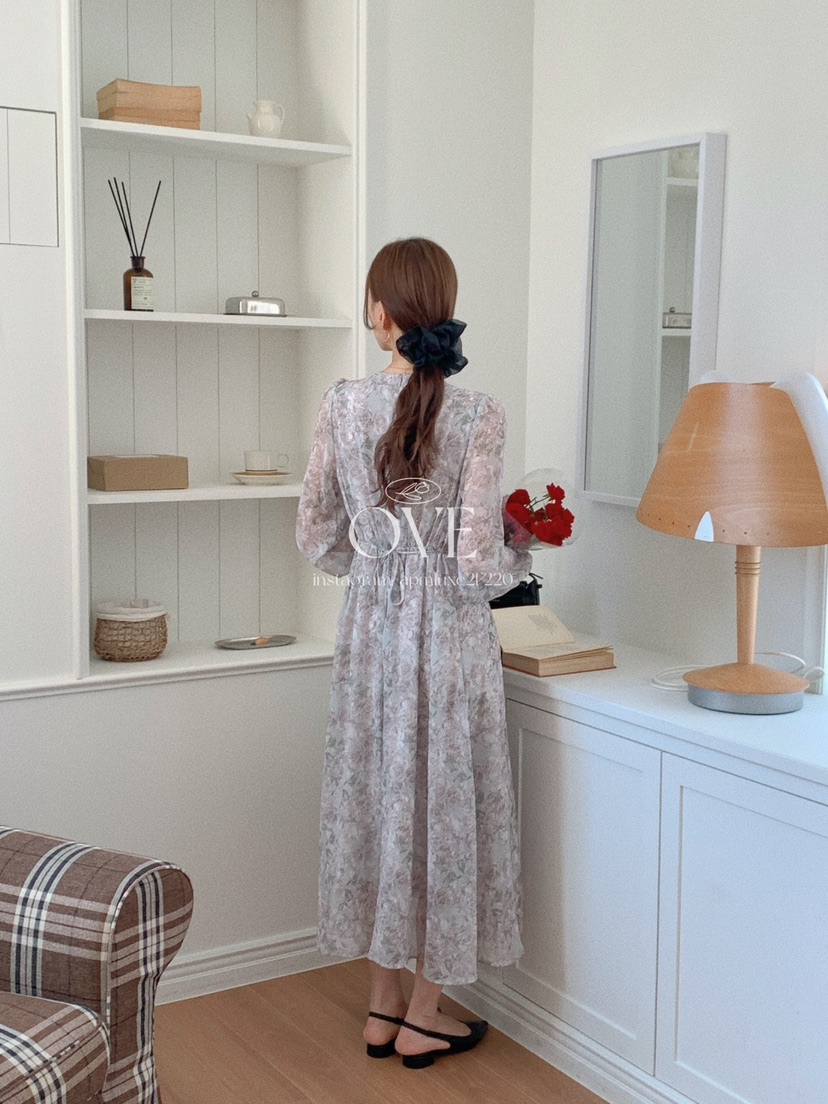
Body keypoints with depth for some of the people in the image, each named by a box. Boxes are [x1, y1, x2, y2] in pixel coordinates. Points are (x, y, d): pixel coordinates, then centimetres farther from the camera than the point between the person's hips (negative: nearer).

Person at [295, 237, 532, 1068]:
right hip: (448, 633, -3)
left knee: (375, 793, 14)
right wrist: (519, 566, 6)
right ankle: (422, 1018, 22)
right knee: (443, 801, 10)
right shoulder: (478, 415, -14)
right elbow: (477, 559, -16)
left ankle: (382, 1007, 27)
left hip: (370, 627, 3)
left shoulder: (341, 406, -6)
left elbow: (316, 538, 1)